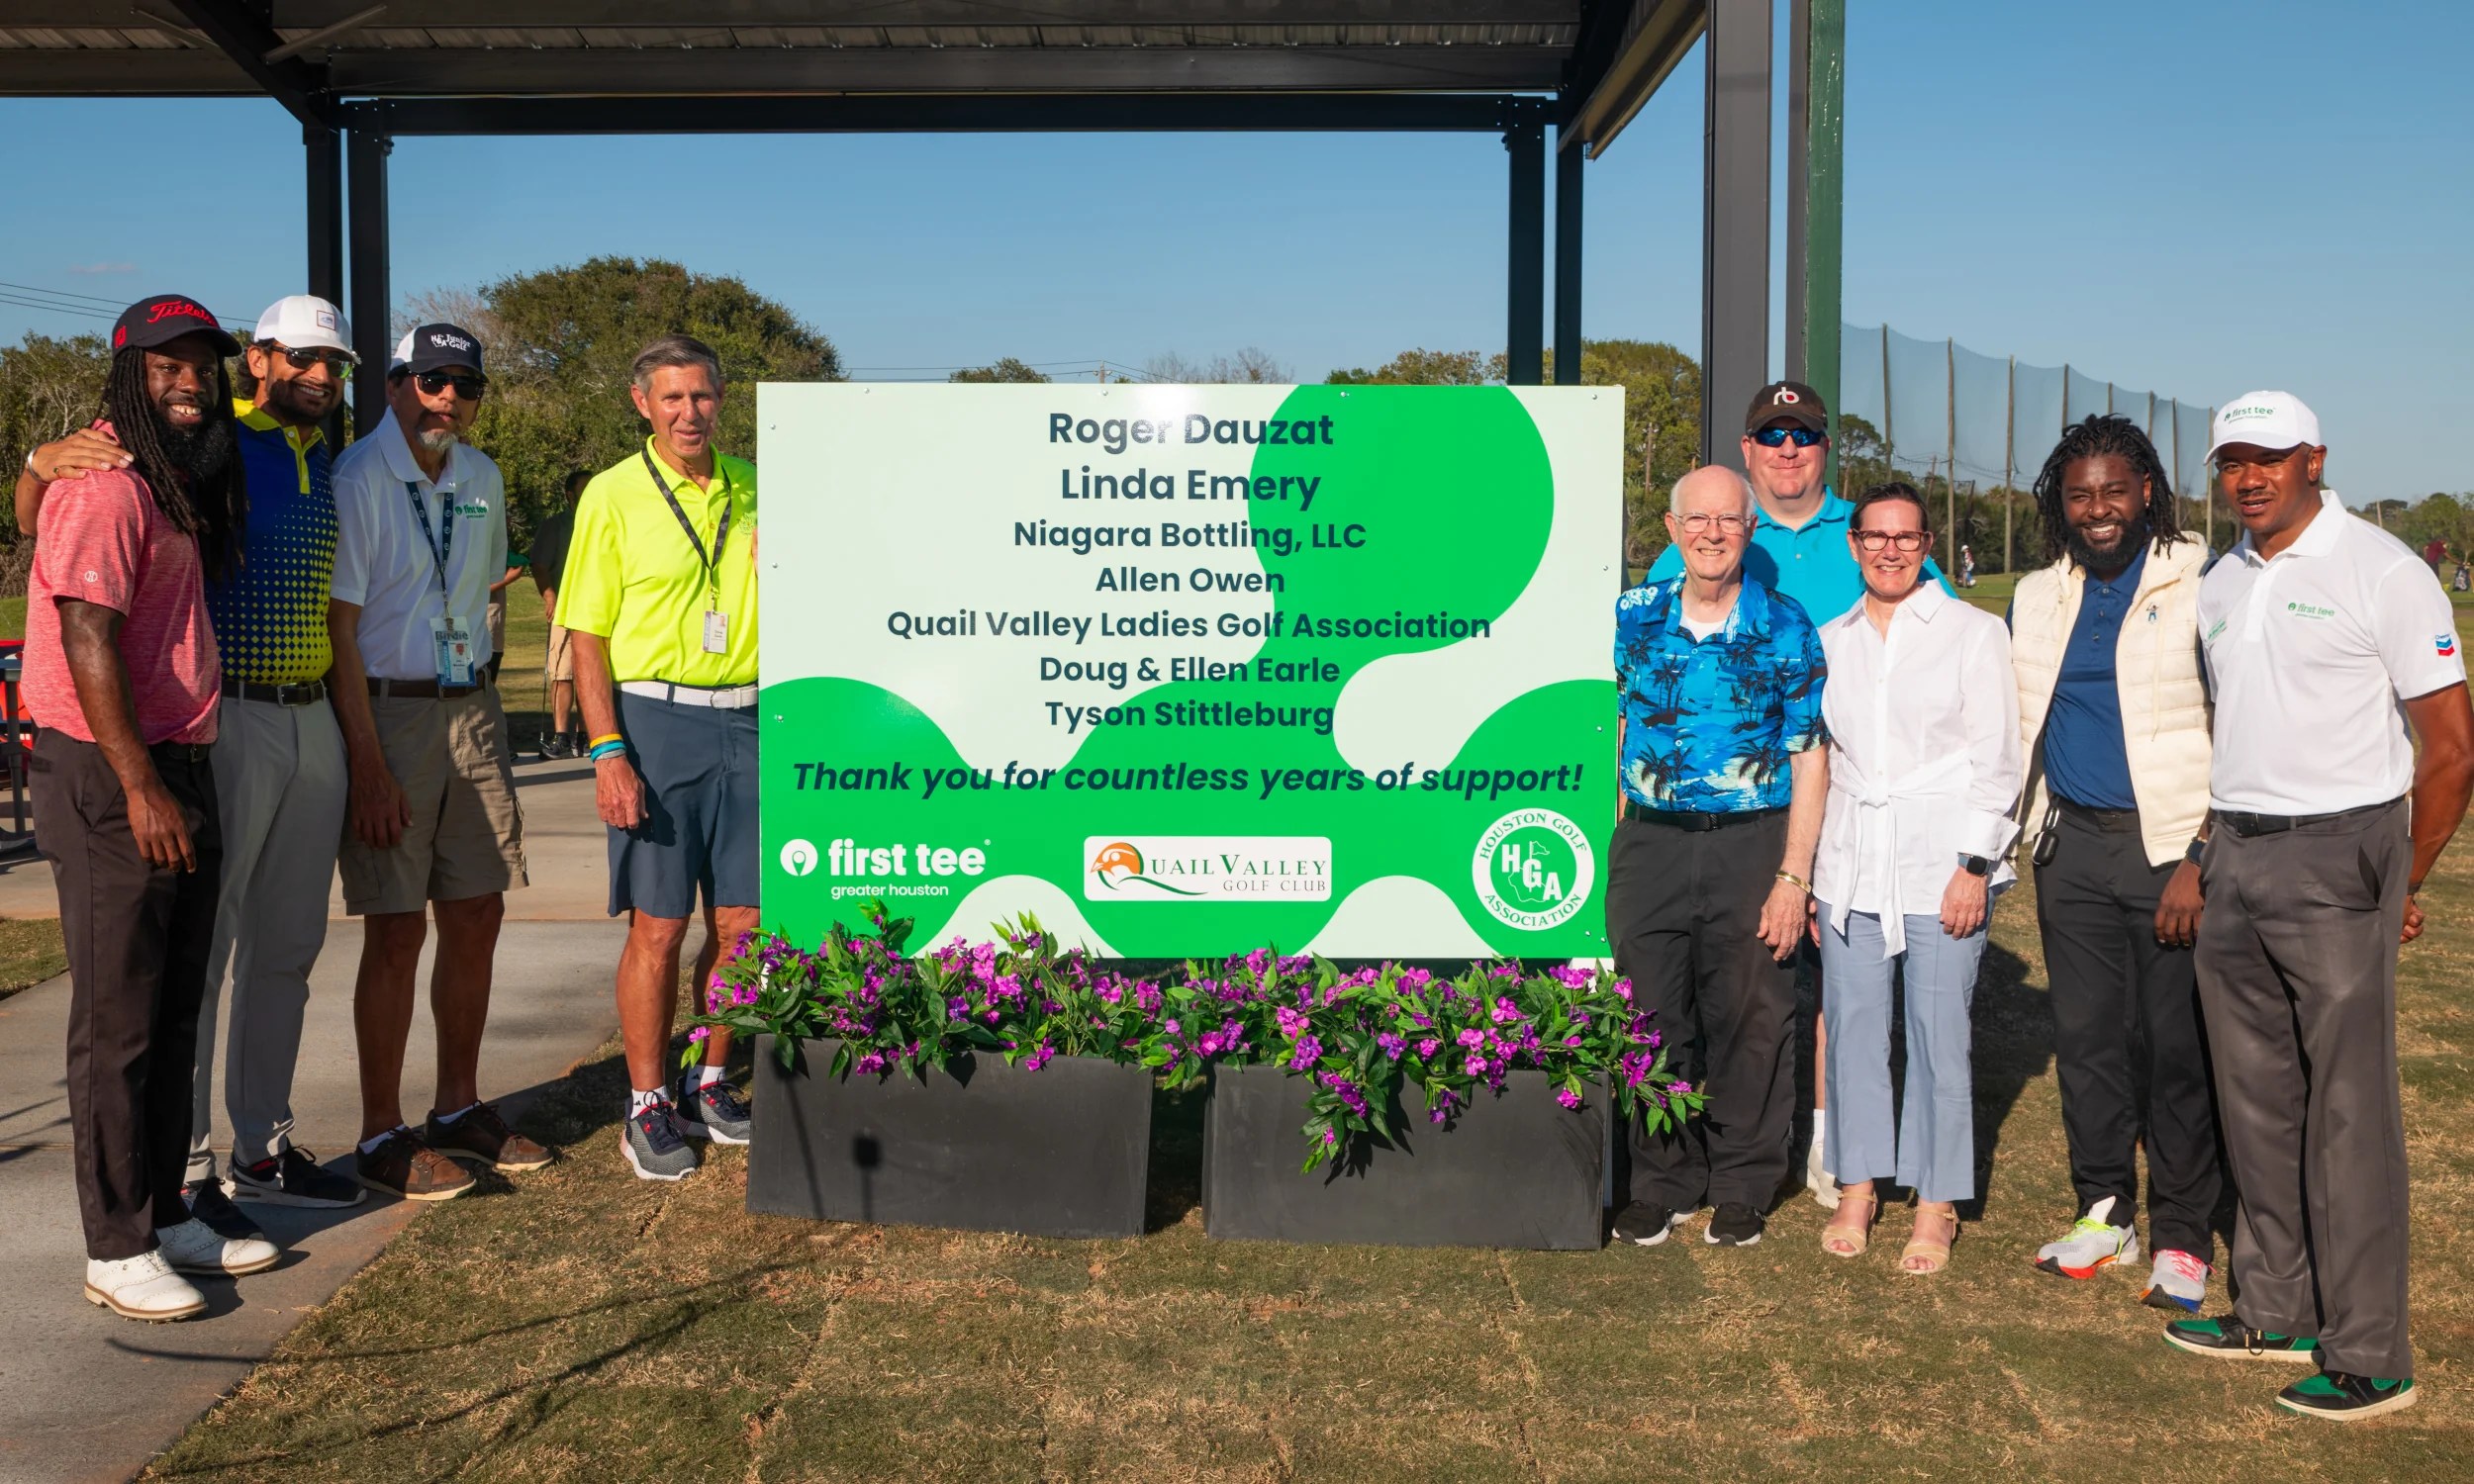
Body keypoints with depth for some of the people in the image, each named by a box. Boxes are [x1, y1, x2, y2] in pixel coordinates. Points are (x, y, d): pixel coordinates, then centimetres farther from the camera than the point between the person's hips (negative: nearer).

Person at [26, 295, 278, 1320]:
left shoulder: (176, 487, 17)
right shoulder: (106, 484, -12)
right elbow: (87, 640, -19)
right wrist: (140, 785, -22)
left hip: (177, 770, 9)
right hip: (111, 781, -9)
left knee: (175, 1011, 14)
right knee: (117, 1021, -3)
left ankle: (165, 1216, 23)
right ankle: (116, 1251, 5)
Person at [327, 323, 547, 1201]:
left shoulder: (482, 479, 11)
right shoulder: (357, 481, -10)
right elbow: (339, 626, -14)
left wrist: (478, 696, 14)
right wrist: (370, 766, -18)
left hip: (471, 708, 7)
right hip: (388, 711, -7)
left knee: (477, 916, 10)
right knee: (396, 930, -3)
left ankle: (460, 1108, 23)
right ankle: (382, 1138, 8)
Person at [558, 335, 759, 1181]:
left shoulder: (756, 488, 10)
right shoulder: (613, 495, -2)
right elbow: (587, 634, -5)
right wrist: (608, 752, -12)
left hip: (749, 722, 4)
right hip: (657, 720, -4)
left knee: (742, 920, 8)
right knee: (658, 925, 0)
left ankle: (707, 1086, 25)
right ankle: (646, 1107, 13)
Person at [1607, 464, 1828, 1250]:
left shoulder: (1787, 628, -1)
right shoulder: (1631, 617, 5)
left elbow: (1809, 759, -2)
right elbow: (1612, 727, 12)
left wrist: (1794, 875, -8)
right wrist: (1613, 842, 4)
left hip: (1752, 845, -2)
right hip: (1648, 844, 2)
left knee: (1749, 1022, 5)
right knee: (1654, 1017, 7)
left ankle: (1742, 1186, 22)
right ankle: (1662, 1181, 23)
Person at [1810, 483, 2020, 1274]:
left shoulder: (1973, 632, 2)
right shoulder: (1830, 639, 12)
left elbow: (1994, 760, -1)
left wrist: (1974, 866, -9)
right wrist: (1804, 873, 11)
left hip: (1940, 859, -3)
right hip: (1850, 861, 4)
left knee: (1938, 1031, -2)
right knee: (1852, 1024, 5)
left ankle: (1936, 1207, 10)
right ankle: (1858, 1190, 18)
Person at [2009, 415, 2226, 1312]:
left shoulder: (2201, 588, -4)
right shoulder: (2037, 599, 12)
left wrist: (2203, 860, -14)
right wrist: (2014, 833, 11)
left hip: (2171, 846, -5)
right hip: (2072, 844, 5)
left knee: (2178, 1045, 0)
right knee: (2086, 1036, 9)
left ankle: (2181, 1236, 12)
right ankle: (2105, 1211, 22)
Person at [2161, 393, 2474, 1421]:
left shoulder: (2381, 570, -7)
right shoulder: (2218, 585, 13)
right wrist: (2214, 850, 12)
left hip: (2340, 848, -7)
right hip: (2235, 857, 7)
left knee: (2349, 1108, -4)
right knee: (2255, 1097, 12)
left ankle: (2369, 1357, 3)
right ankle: (2274, 1313, 23)